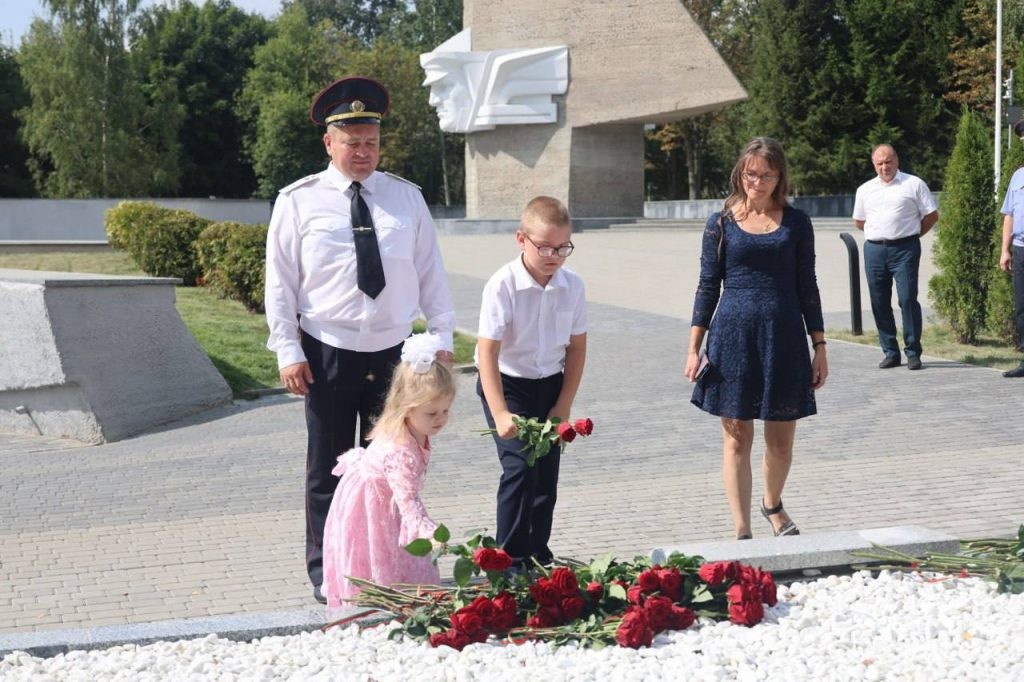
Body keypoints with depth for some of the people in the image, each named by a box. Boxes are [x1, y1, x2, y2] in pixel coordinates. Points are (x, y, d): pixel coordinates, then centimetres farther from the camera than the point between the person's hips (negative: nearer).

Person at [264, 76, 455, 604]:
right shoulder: (298, 201, 0)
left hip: (393, 353, 3)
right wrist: (287, 351, -6)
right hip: (328, 355, -2)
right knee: (328, 469, 6)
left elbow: (430, 271, 10)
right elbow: (280, 281, 0)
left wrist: (442, 337, 5)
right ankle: (325, 572, 17)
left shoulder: (407, 197, 8)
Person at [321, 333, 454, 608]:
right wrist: (430, 533, -56)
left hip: (385, 504, 9)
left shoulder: (415, 433, -12)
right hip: (366, 510, -9)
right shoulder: (400, 451, -40)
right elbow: (408, 501, -46)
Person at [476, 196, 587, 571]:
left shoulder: (572, 286, -7)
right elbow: (487, 351, -22)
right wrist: (501, 413, -30)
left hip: (551, 384, 4)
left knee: (547, 474, 5)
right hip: (507, 384, -4)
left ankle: (539, 558, 18)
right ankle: (509, 558, -7)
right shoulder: (503, 285, -20)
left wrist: (564, 405, -1)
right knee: (520, 467, -15)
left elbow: (577, 347, 3)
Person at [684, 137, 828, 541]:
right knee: (737, 439, 2)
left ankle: (773, 505, 37)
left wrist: (819, 347, 6)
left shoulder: (796, 223, 5)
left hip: (784, 338, 1)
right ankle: (742, 531, 8)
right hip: (733, 337, -1)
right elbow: (708, 287, 5)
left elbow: (807, 287, 8)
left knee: (781, 440, 9)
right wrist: (694, 349, 1)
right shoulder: (721, 224, 3)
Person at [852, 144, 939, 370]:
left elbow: (932, 215, 5)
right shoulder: (865, 190, 15)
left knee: (908, 299, -11)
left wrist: (912, 234, 6)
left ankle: (913, 352, -4)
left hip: (904, 249, -4)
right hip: (874, 250, 4)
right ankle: (890, 352, 12)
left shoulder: (914, 184, 3)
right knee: (880, 303, 4)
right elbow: (859, 221, 24)